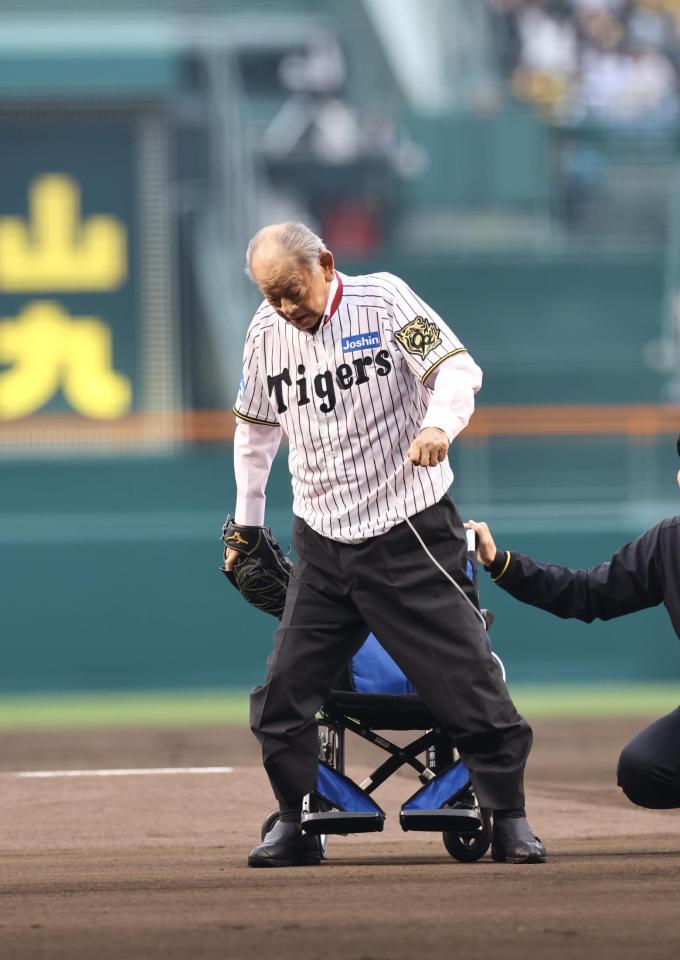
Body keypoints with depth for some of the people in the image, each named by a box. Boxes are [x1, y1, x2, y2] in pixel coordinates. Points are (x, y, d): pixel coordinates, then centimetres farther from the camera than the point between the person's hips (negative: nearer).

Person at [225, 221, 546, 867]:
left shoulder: (382, 300, -8)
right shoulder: (267, 332, 5)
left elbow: (457, 367, -18)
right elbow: (255, 428, 20)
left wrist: (440, 425, -39)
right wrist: (246, 523, 24)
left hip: (410, 530, -4)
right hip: (322, 546, 4)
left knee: (465, 678, -5)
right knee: (282, 692, -3)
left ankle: (509, 819, 7)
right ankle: (295, 824, 11)